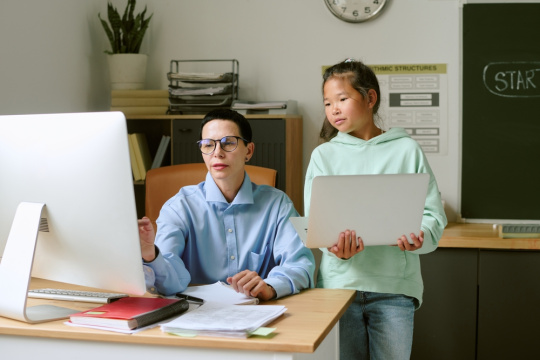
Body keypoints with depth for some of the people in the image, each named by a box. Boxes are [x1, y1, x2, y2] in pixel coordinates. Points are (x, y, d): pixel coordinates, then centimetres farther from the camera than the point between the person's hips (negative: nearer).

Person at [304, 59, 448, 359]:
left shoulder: (406, 150, 5)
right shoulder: (324, 155, 7)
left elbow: (433, 214, 1)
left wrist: (419, 238, -21)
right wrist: (337, 248, -22)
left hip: (394, 288, -1)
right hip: (339, 283, 1)